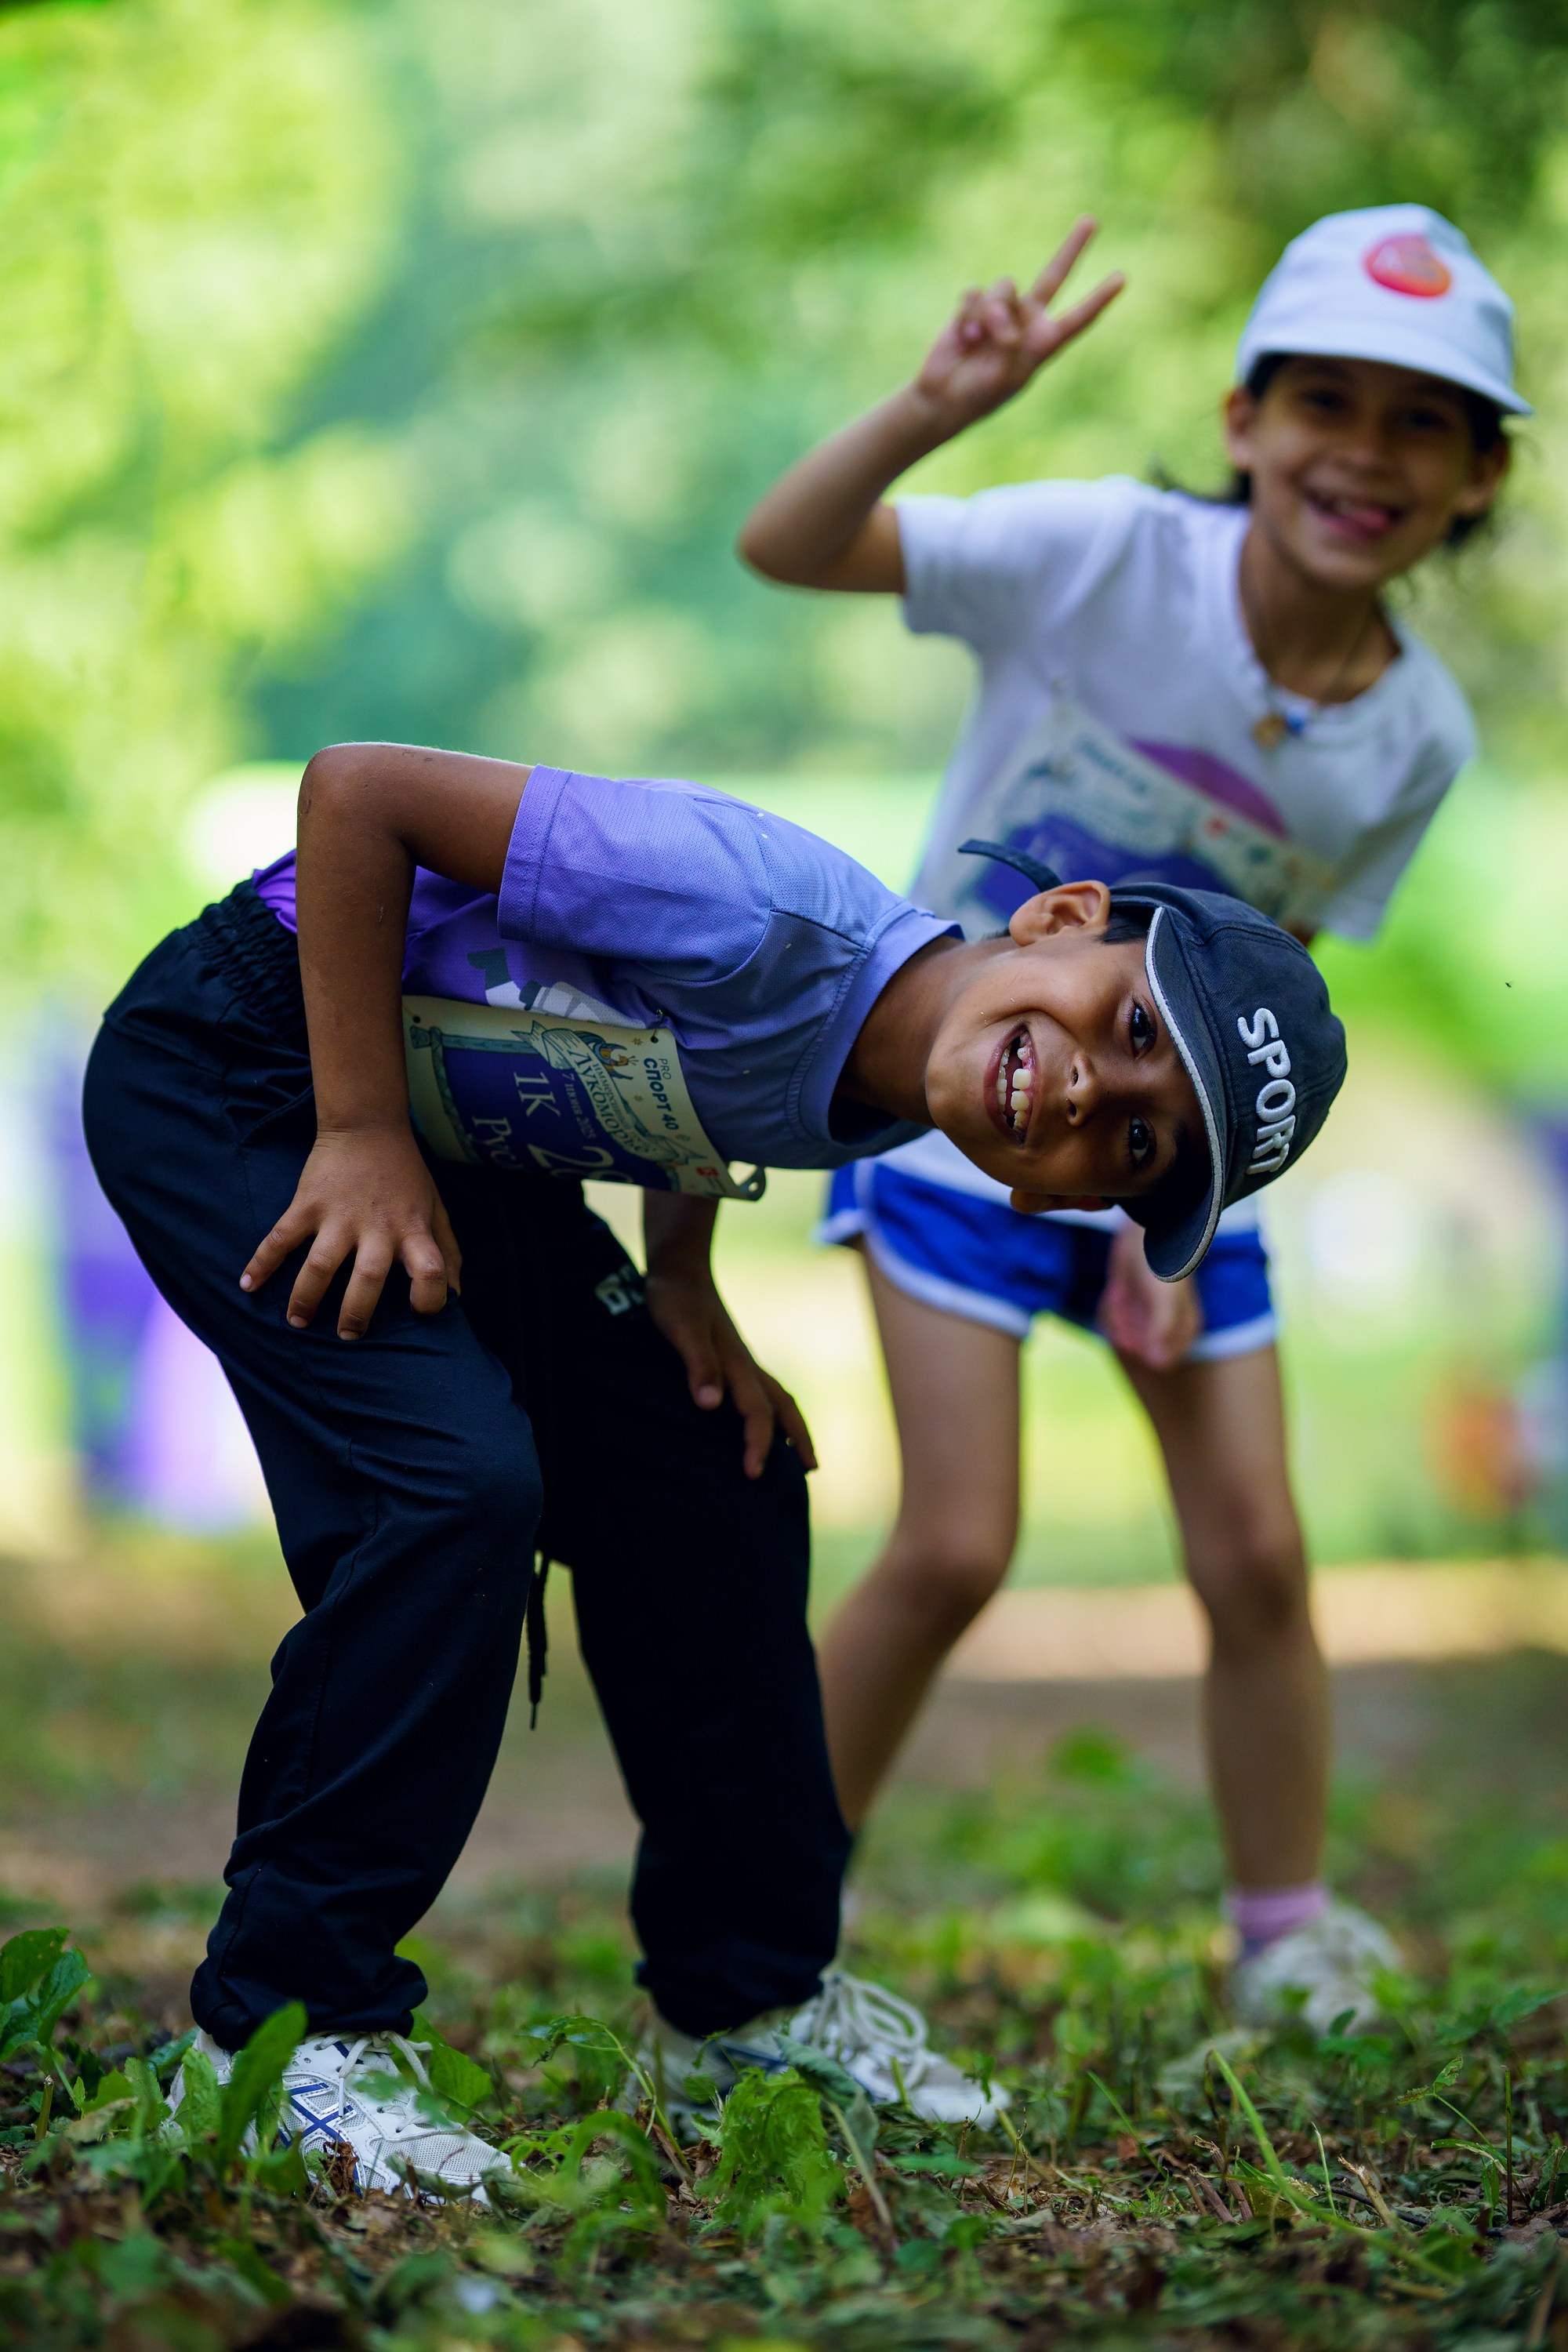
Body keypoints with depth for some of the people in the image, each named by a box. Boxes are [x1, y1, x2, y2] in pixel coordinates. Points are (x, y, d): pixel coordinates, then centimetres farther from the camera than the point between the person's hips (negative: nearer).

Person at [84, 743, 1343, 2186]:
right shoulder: (773, 925, -34)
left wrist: (681, 1290, -2)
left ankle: (744, 2001, 19)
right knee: (455, 1480, -23)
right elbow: (355, 790, -29)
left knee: (720, 1481, 4)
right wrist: (360, 1135, -26)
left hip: (459, 1136, 8)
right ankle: (277, 2039, -13)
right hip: (235, 1069, -8)